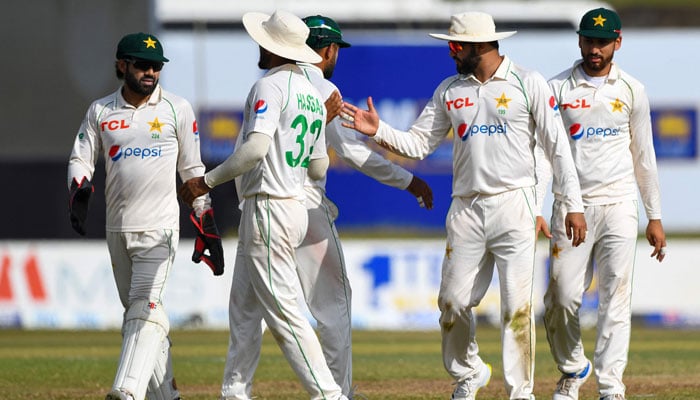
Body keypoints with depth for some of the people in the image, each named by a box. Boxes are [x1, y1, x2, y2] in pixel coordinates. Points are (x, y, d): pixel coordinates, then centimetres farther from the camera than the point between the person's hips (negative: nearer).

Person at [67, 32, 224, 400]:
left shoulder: (177, 109, 3)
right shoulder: (100, 111, 8)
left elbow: (192, 171, 5)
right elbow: (80, 159, 7)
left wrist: (208, 229, 2)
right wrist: (79, 193, -17)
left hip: (159, 227, -4)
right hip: (117, 229, 4)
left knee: (144, 307, -18)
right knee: (137, 313, 7)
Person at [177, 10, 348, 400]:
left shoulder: (270, 86, -14)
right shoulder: (314, 96, 14)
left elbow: (255, 148, -27)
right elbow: (318, 168, 16)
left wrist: (207, 181, -19)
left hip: (268, 211, -10)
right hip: (295, 204, 10)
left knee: (283, 311, -9)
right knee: (243, 307, 14)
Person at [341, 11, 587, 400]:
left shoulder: (528, 83, -2)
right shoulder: (449, 91, 11)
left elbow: (557, 146, -3)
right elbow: (419, 144, 9)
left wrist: (574, 206, -7)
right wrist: (378, 130, -8)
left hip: (514, 204, -4)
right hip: (467, 209, 4)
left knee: (518, 305, -8)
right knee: (453, 303, 4)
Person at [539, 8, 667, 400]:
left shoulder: (631, 91, 7)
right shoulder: (558, 88, 3)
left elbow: (643, 156, 12)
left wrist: (655, 217, 10)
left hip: (619, 206, 0)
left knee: (616, 298, -6)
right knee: (562, 298, -4)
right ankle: (573, 369, 21)